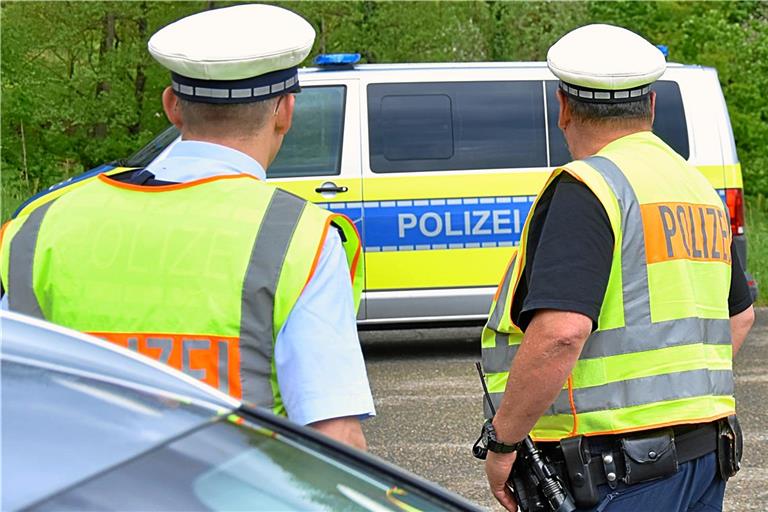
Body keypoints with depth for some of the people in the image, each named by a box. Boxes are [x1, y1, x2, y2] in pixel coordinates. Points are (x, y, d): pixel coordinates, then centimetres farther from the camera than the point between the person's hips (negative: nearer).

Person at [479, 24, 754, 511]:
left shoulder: (585, 189, -14)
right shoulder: (700, 187, 15)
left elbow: (559, 331, -26)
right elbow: (739, 314, 28)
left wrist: (504, 441, -16)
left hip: (618, 472, -9)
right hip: (706, 456, 9)